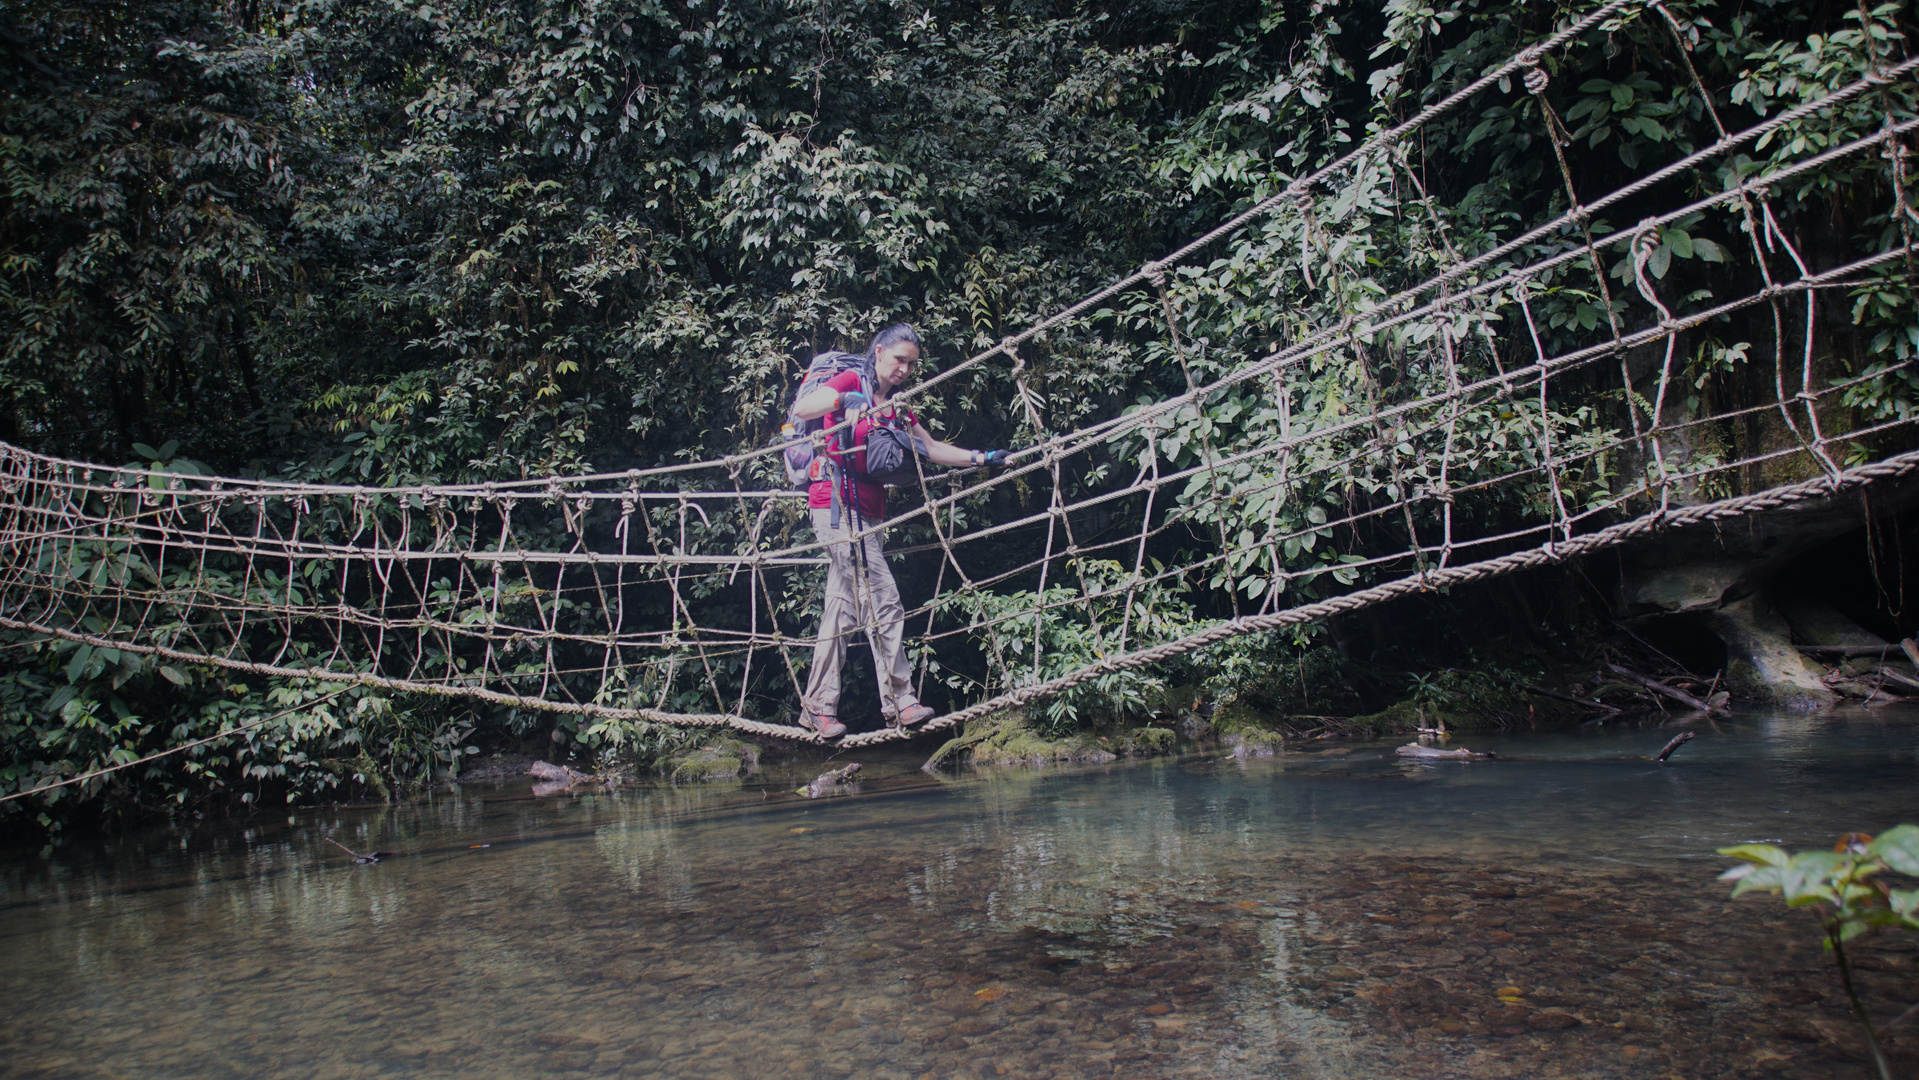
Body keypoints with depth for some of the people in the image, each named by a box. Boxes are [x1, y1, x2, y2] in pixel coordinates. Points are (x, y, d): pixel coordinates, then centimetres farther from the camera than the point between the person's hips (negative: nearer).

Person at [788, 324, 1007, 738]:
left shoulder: (897, 407, 20)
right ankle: (899, 700, -9)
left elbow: (932, 448, 22)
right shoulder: (851, 382, -3)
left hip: (866, 513, 8)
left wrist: (981, 457, 15)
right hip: (836, 505, -8)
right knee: (883, 601, -12)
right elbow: (801, 408, -18)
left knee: (843, 608, 8)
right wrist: (842, 400, -35)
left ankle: (818, 707, 12)